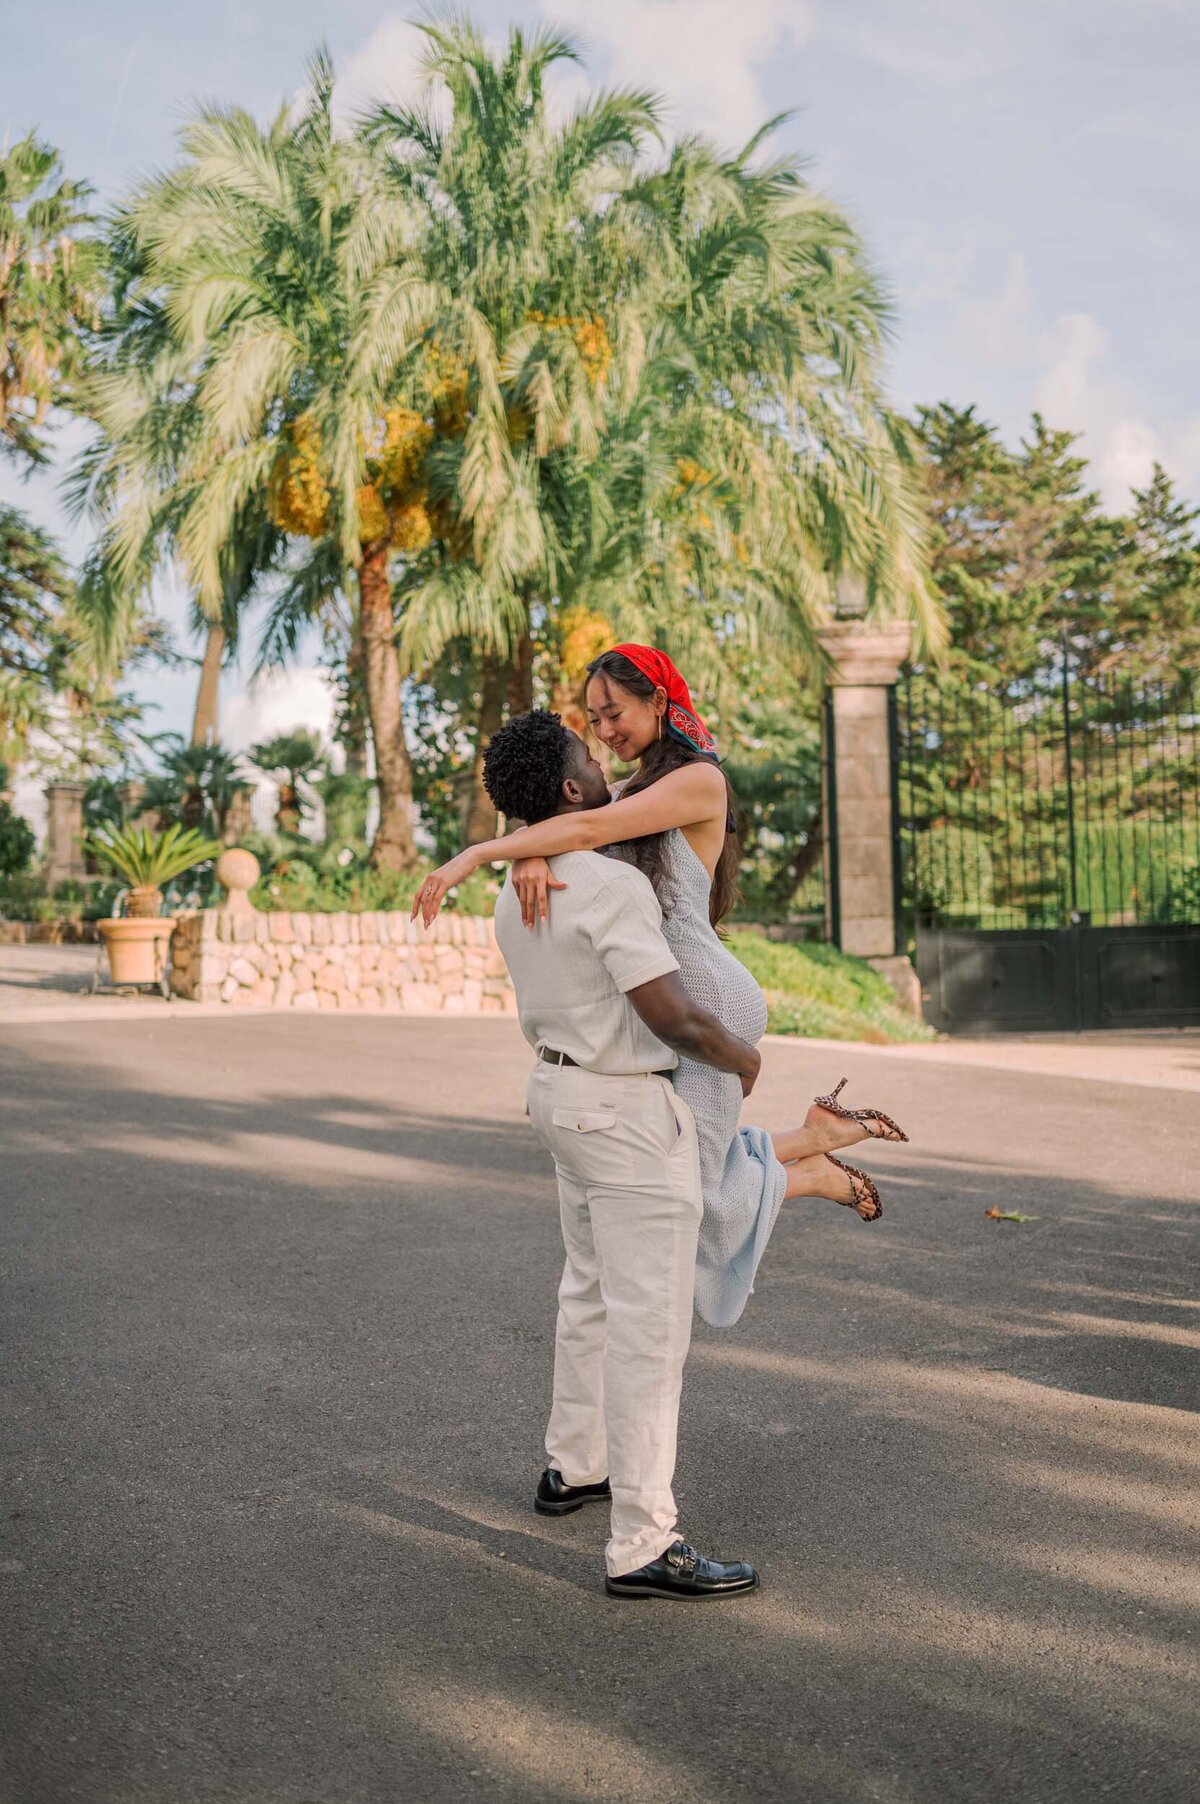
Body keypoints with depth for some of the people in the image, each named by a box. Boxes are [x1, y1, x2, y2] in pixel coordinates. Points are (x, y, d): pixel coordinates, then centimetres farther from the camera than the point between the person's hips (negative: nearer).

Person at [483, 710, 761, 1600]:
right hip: (631, 1114, -10)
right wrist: (739, 1055, -7)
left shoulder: (517, 889, 6)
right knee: (651, 1325, -5)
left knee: (593, 1292, 24)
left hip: (563, 1087, 10)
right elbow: (672, 1015, -26)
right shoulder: (613, 887, -23)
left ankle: (575, 1466, 39)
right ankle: (644, 1545, 0)